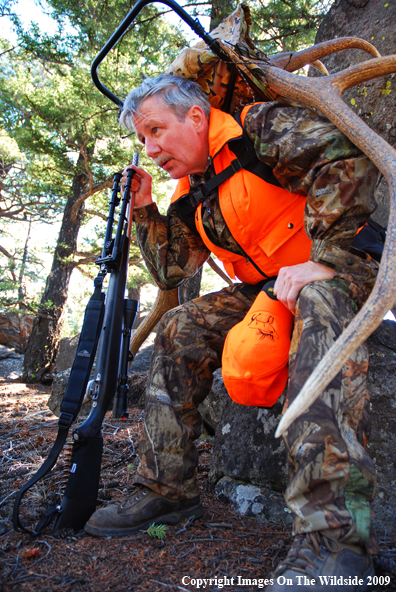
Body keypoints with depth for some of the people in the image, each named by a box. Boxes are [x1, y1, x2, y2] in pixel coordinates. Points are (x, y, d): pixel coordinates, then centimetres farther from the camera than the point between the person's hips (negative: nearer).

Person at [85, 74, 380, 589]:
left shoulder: (262, 127, -10)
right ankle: (167, 490, 0)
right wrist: (144, 209, 3)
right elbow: (171, 271, 10)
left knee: (319, 304, -41)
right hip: (267, 289, 7)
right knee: (180, 329, -6)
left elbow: (348, 159, -24)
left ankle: (334, 537, -43)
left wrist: (324, 259, -29)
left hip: (339, 272, -7)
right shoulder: (191, 194, 12)